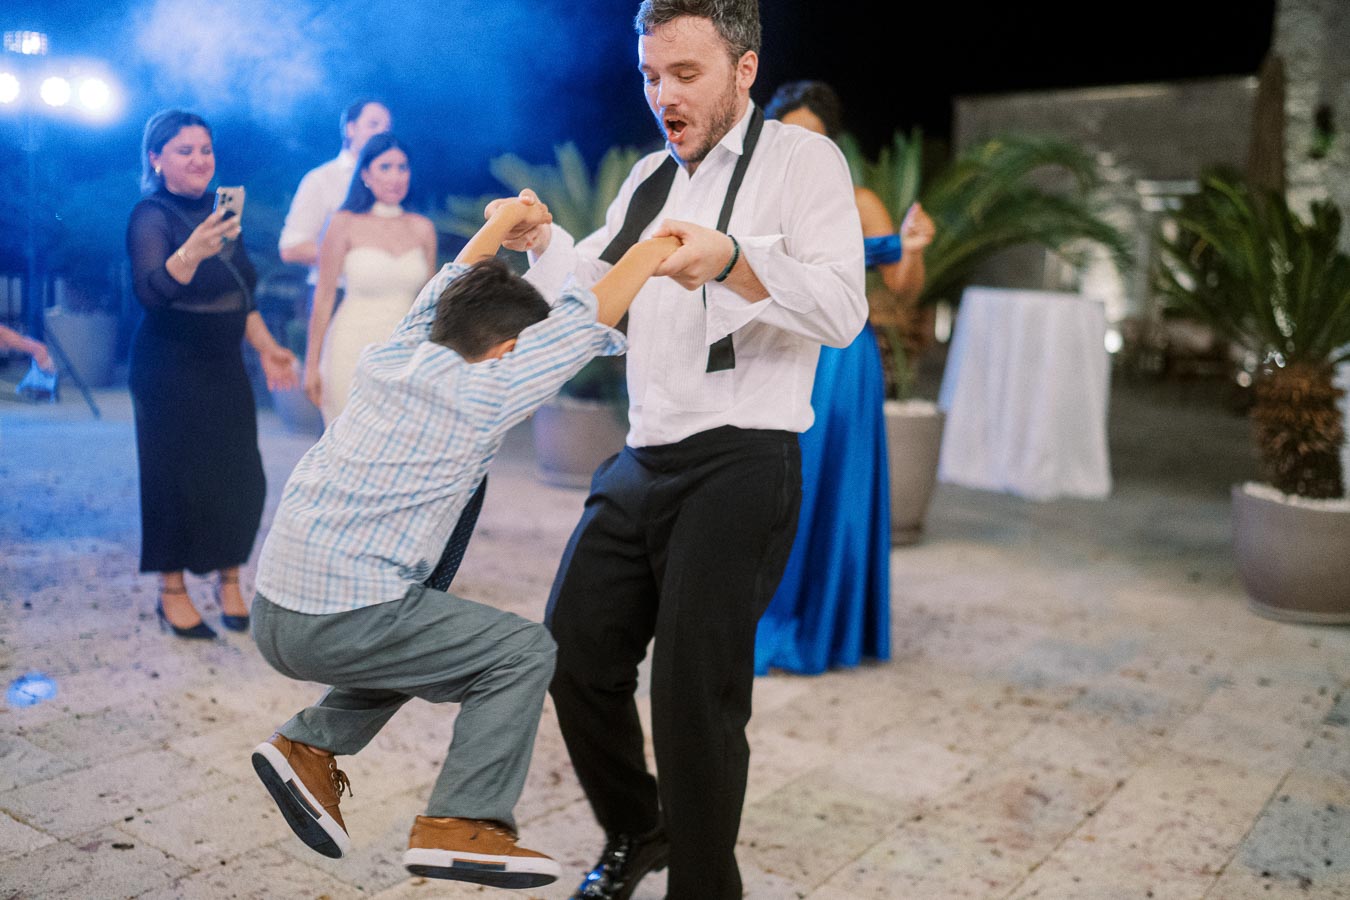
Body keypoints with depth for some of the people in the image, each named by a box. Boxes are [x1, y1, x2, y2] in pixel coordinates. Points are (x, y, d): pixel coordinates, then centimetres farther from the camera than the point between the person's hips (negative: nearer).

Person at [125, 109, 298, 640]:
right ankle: (172, 594, 13)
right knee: (177, 476, -2)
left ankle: (228, 580, 21)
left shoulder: (220, 213, 11)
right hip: (170, 371, -6)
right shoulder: (151, 216, -11)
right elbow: (150, 289, -29)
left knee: (241, 477, 4)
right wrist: (191, 252, -46)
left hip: (224, 366, 6)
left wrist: (266, 348, 12)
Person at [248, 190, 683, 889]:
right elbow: (586, 322, -8)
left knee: (422, 632, 31)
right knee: (525, 652, 1)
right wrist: (651, 251, 2)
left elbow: (451, 285, 25)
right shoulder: (480, 393, -11)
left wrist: (508, 217, 33)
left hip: (273, 609, 8)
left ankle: (309, 746, 22)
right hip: (342, 621, -8)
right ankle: (459, 825, -3)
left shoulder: (389, 357, 9)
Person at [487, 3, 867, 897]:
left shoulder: (801, 159, -3)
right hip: (642, 461, 7)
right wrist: (544, 243, 3)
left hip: (741, 465, -7)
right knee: (577, 655, 9)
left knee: (695, 692, -7)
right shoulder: (650, 177, 19)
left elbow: (843, 310, -15)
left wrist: (733, 261, -30)